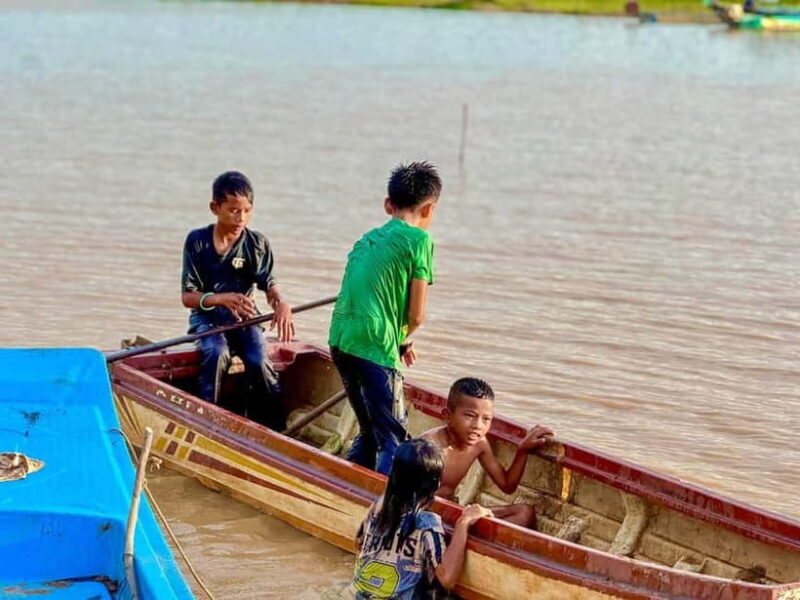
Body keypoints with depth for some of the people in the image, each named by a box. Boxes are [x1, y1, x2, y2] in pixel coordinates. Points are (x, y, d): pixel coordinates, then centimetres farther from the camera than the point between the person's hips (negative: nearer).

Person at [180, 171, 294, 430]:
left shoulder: (257, 244, 0)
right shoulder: (197, 241, -4)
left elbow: (270, 286, -2)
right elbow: (188, 296, -7)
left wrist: (281, 303, -28)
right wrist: (221, 298, -27)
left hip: (244, 317, 1)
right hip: (207, 316, -1)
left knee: (258, 362, -26)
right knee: (216, 354, -34)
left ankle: (274, 426, -12)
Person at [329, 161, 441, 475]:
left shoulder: (367, 238, 20)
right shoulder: (419, 240, -1)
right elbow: (416, 315, -3)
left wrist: (398, 341, 20)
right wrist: (402, 340, 15)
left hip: (340, 340, 8)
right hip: (373, 346, -8)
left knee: (370, 434, 21)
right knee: (394, 441, -5)